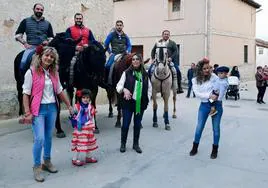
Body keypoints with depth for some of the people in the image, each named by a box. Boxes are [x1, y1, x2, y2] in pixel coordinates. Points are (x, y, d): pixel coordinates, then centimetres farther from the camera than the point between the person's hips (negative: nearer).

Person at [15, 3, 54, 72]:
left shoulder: (47, 23, 19)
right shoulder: (26, 21, 15)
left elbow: (51, 37, 21)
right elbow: (17, 35, 13)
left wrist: (48, 41, -1)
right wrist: (25, 43, -2)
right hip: (31, 47, -1)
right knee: (23, 63, -25)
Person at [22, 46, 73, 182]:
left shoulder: (54, 73, 8)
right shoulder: (31, 72, -8)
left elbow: (59, 91, 16)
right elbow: (26, 94, -8)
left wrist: (69, 106, 18)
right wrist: (28, 113, -13)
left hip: (52, 108, 5)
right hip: (38, 109, -5)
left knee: (48, 137, 13)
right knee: (39, 138, -7)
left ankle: (47, 162, 31)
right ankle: (36, 167, 10)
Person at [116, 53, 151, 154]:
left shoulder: (145, 74, 5)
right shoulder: (127, 73, -3)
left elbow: (149, 88, 14)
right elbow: (119, 85, -6)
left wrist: (147, 98, 3)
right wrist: (124, 90, -25)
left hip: (141, 103, 3)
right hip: (128, 103, -2)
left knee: (137, 124, 12)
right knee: (125, 124, 4)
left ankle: (136, 144, 27)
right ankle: (123, 144, 22)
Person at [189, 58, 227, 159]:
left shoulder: (213, 76, -4)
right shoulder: (195, 80, -1)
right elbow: (197, 93, -11)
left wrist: (219, 98, -20)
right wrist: (209, 96, -23)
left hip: (216, 104, -1)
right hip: (204, 105, 2)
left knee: (216, 128, 7)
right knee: (199, 127, 9)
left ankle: (215, 150, 23)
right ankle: (195, 148, 28)